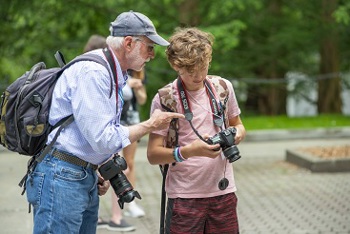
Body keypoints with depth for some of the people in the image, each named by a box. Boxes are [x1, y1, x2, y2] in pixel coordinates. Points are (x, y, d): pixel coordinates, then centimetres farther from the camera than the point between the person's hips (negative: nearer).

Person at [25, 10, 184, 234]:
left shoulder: (114, 74, 15)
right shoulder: (92, 72, -16)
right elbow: (102, 139, -20)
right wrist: (150, 125, -9)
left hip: (88, 178, 10)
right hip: (61, 176, -10)